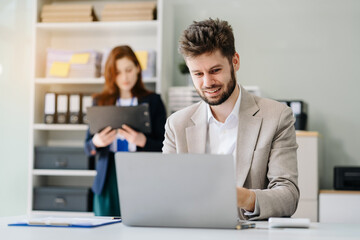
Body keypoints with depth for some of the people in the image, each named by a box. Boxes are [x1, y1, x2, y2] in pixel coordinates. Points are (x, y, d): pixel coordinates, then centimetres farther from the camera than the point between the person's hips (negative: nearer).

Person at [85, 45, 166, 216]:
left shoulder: (152, 101, 5)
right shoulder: (101, 102, 11)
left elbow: (163, 147, -1)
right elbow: (88, 149, 11)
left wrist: (142, 141, -19)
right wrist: (96, 142, -11)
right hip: (108, 179, 2)